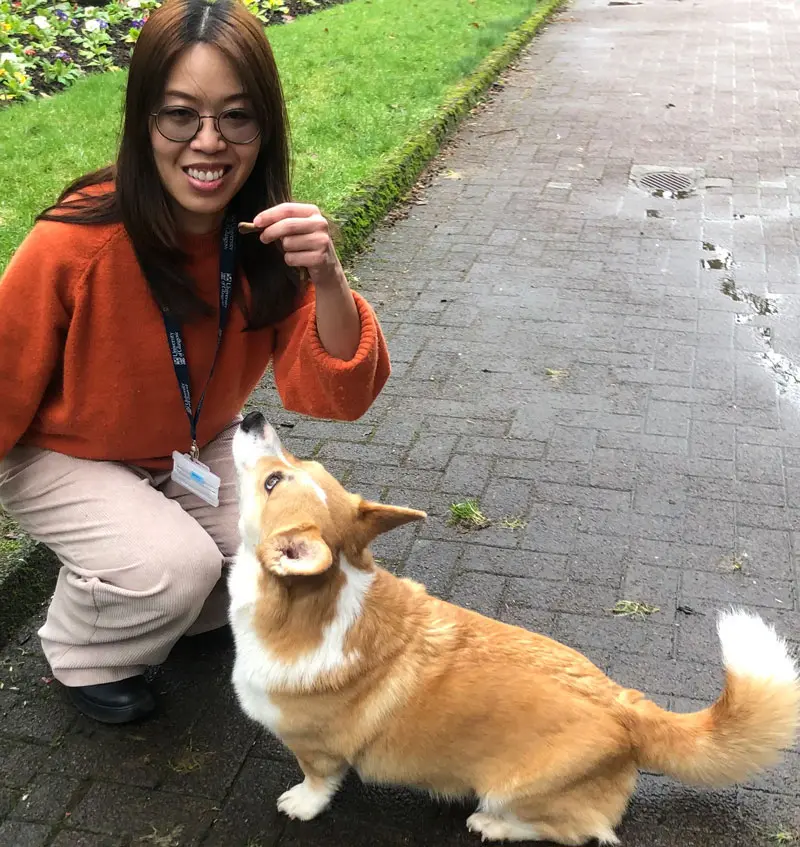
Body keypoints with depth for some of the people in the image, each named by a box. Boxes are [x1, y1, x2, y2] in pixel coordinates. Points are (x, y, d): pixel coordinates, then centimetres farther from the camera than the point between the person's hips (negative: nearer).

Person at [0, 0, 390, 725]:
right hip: (62, 457, -4)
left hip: (196, 450, 4)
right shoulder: (75, 244, -32)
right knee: (175, 565, -27)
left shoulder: (267, 233, -19)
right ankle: (84, 653, 7)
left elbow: (338, 397, -23)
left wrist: (327, 277, -41)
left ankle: (182, 605, 20)